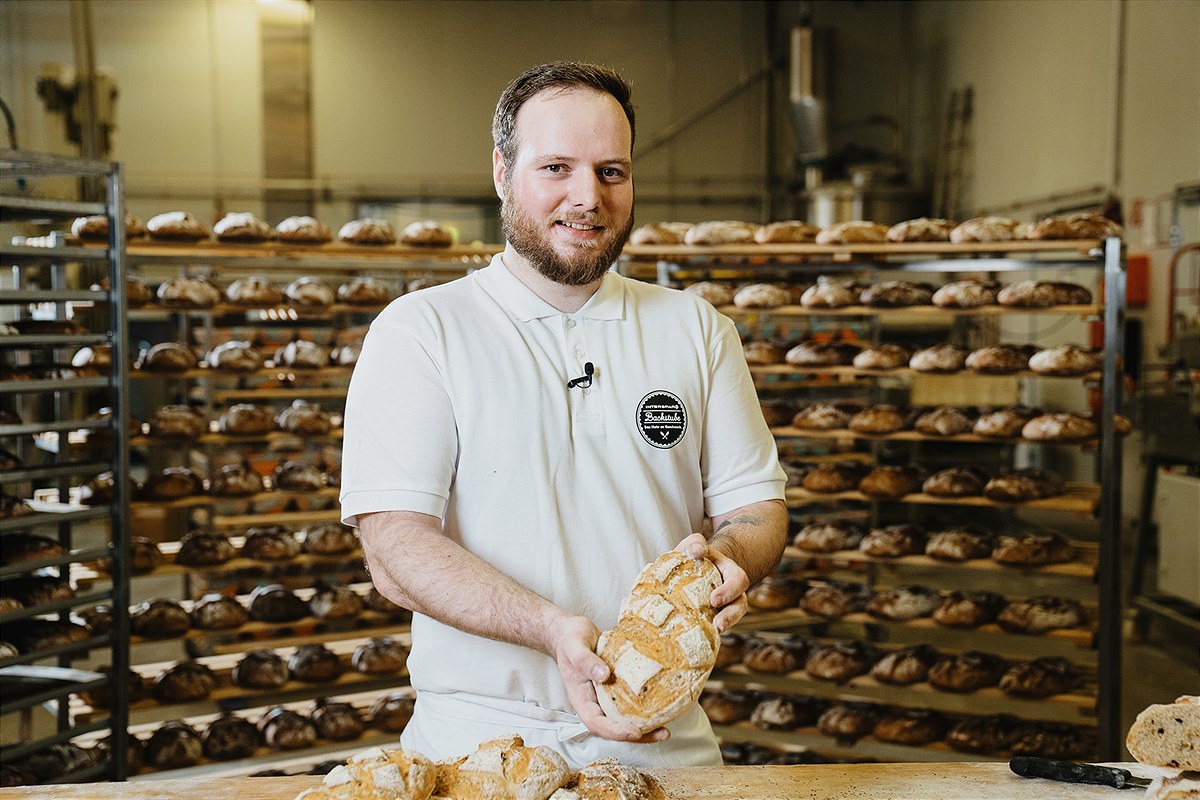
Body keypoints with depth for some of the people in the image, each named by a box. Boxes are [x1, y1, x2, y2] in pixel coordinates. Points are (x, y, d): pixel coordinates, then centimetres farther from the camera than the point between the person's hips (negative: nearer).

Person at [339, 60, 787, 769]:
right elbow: (395, 548, -9)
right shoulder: (419, 331, 0)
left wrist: (727, 559, -13)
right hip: (480, 736, -3)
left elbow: (757, 505, 11)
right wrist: (552, 628, -24)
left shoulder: (696, 330, 12)